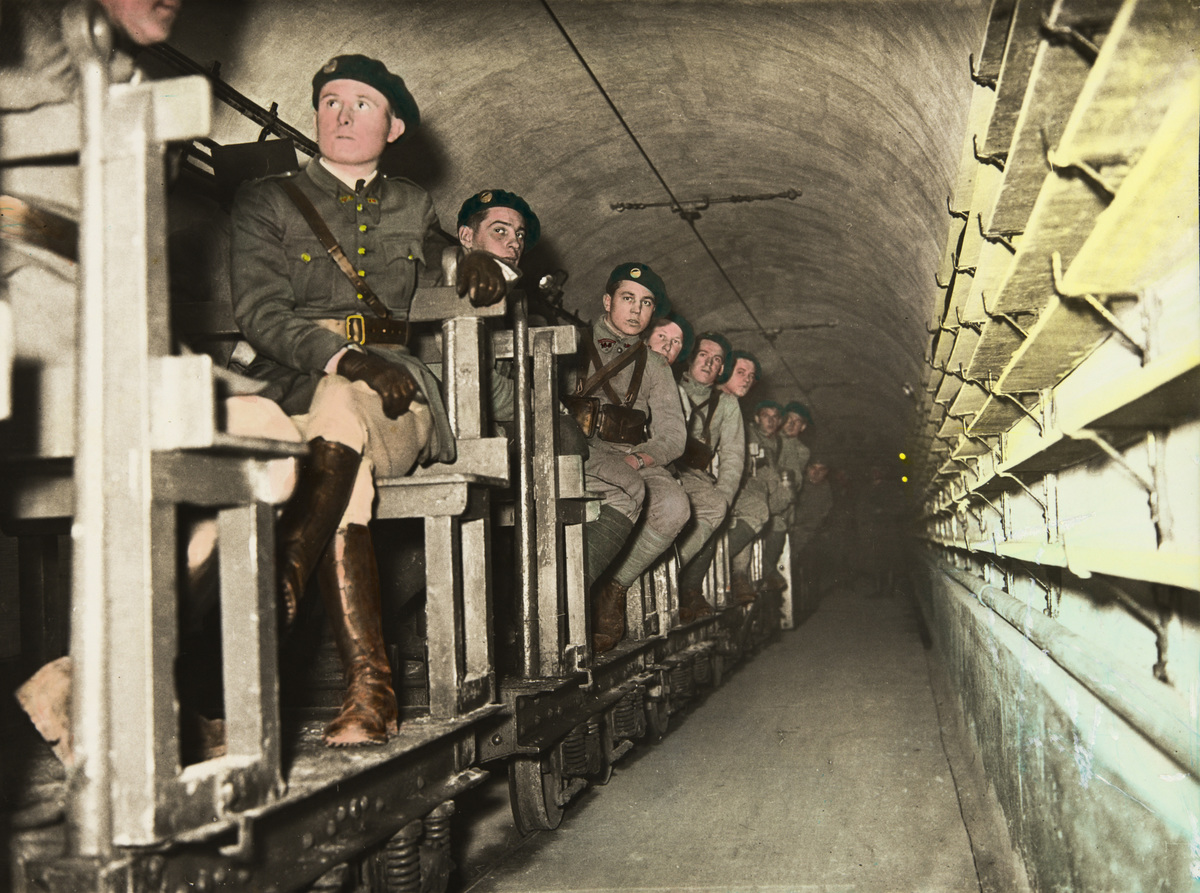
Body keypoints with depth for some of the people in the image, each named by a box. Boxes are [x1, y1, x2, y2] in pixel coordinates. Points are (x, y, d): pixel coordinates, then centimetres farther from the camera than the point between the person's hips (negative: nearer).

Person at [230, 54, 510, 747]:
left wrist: (477, 262, 13)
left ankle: (273, 607, -45)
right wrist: (345, 358, -20)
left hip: (391, 397, 1)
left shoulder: (412, 207, 23)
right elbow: (258, 312, -1)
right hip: (293, 389, -1)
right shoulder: (267, 201, 13)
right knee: (346, 492, -35)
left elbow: (441, 267, 41)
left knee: (341, 411, -37)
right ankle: (371, 690, -41)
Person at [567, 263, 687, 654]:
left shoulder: (654, 367, 23)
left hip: (630, 460, 4)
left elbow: (673, 437, 13)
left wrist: (639, 460, -11)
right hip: (574, 453, -4)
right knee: (630, 490, -36)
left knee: (673, 504, -29)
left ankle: (612, 592, -15)